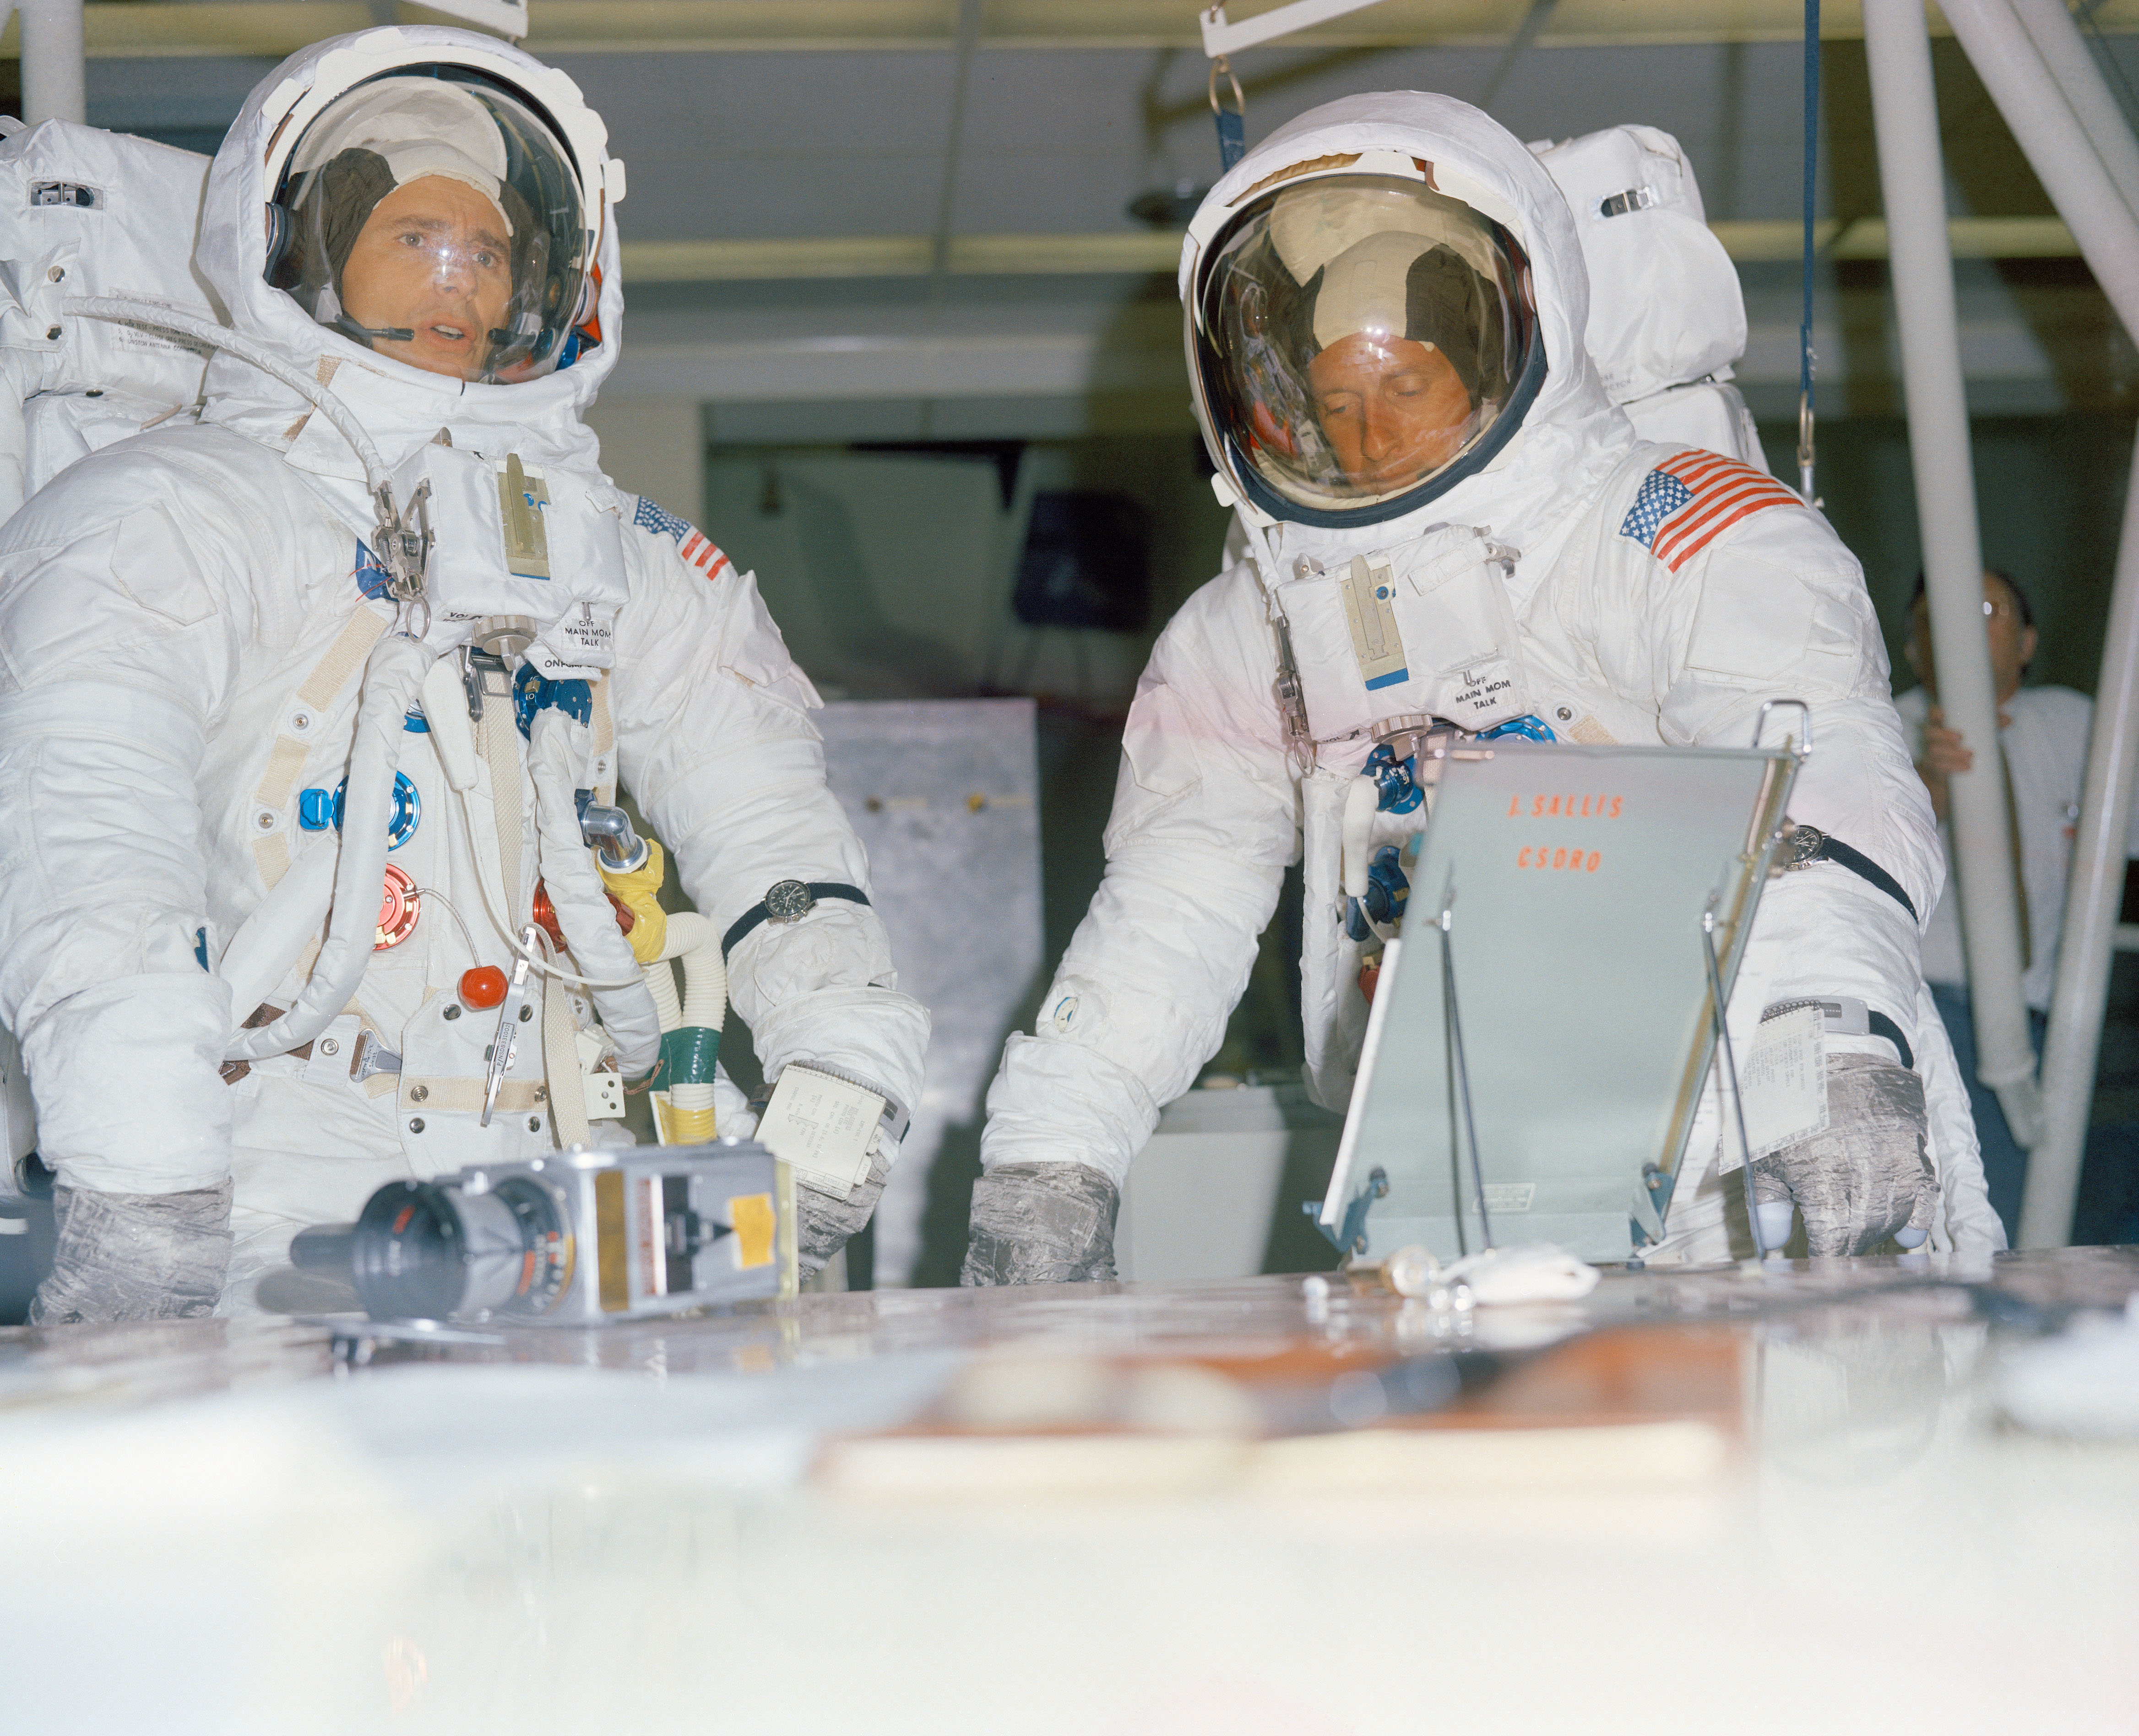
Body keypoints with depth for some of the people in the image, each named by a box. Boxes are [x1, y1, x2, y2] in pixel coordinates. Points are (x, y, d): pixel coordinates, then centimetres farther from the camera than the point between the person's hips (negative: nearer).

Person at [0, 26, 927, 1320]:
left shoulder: (595, 548, 21)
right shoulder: (173, 516, 2)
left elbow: (762, 804, 16)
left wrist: (843, 1069, 0)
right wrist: (144, 1194, -26)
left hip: (527, 1203, 5)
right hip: (264, 1205, -5)